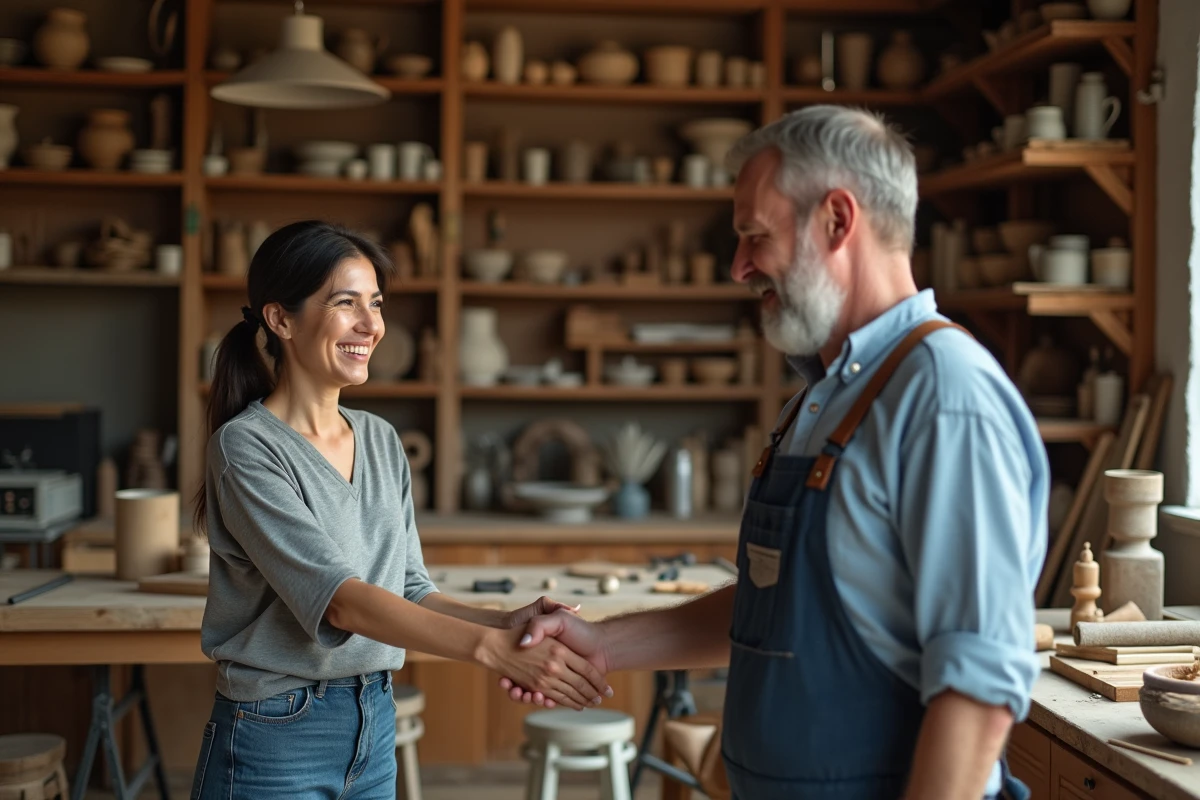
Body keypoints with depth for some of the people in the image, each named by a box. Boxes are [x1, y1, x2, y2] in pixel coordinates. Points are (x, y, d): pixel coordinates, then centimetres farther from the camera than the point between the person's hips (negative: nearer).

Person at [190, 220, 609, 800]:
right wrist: (489, 646, -33)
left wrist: (505, 622, -12)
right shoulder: (245, 448, -14)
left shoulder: (381, 441, 7)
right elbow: (338, 597, -24)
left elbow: (410, 591, 7)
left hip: (375, 727, 6)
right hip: (277, 736, -6)